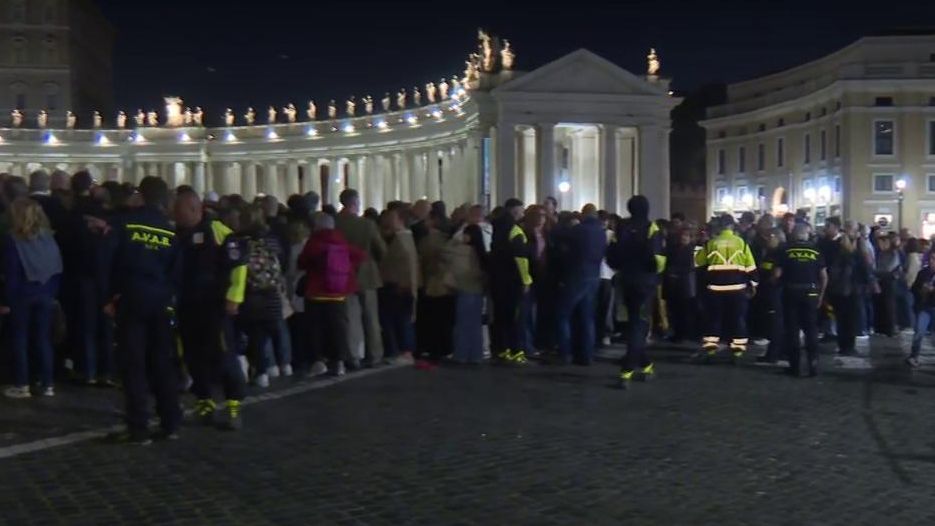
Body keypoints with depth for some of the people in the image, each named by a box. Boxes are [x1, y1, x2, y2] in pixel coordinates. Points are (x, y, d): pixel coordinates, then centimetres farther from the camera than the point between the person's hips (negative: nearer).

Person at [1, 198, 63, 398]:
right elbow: (57, 269, 4)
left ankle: (21, 385, 6)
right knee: (43, 338, 10)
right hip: (44, 295, 4)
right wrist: (52, 293, 9)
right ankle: (47, 384, 11)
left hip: (21, 296, -4)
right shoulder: (48, 237, 3)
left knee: (19, 339, 6)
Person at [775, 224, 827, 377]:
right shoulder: (815, 250, 2)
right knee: (811, 329, 9)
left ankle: (795, 366, 7)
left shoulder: (786, 250, -3)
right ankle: (813, 365, 5)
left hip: (791, 292, -1)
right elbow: (824, 276, 1)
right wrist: (821, 294, 11)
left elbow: (777, 274, -8)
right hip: (810, 293, 1)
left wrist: (781, 284, 13)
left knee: (792, 330, 5)